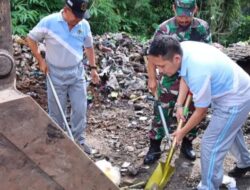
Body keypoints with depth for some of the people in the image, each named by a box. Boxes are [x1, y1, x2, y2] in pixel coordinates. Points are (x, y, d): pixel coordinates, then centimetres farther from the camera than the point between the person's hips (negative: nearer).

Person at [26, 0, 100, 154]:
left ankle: (79, 139, 22)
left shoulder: (84, 25, -6)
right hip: (55, 74, -2)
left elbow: (89, 46, 10)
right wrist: (41, 60, -8)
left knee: (80, 108, 5)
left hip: (77, 73, 3)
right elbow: (31, 39, -3)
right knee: (56, 111, 9)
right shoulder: (49, 22, -16)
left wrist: (93, 68, 7)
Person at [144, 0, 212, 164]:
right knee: (161, 116, 3)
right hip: (170, 81, -3)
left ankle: (187, 145, 35)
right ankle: (154, 148, 18)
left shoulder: (203, 27, -5)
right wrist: (152, 79, -5)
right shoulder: (164, 29, -14)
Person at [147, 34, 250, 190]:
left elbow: (201, 111, -24)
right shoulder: (181, 48, -17)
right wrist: (179, 105, 0)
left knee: (211, 145, -5)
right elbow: (185, 77, 6)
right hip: (232, 89, 9)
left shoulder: (198, 72, -40)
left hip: (235, 100, -9)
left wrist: (182, 132, -9)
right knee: (230, 130, 31)